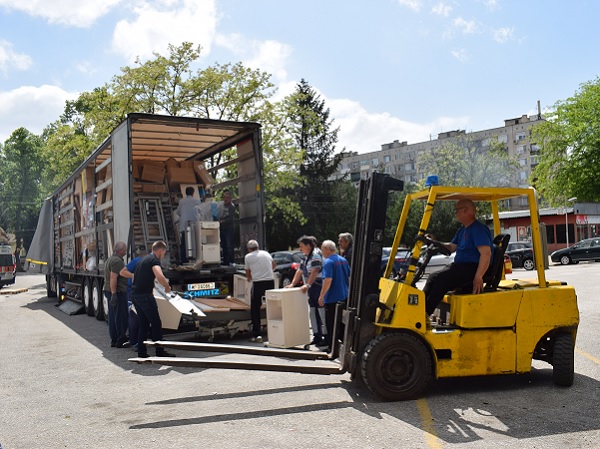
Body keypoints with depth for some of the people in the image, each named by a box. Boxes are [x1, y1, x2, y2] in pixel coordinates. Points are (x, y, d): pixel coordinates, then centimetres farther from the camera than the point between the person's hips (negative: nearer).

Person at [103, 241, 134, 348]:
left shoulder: (110, 259, 18)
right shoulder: (117, 261, -16)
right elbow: (113, 277, -23)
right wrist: (114, 294, -25)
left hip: (109, 291, 11)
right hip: (118, 292, -11)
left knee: (112, 317, 13)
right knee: (121, 317, -5)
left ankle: (114, 340, 19)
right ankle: (121, 341, -2)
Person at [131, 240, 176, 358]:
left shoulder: (143, 260, 20)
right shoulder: (154, 260, -9)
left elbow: (135, 276, 30)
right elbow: (159, 276, -27)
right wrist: (167, 287, -10)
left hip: (135, 294, 9)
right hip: (145, 295, -9)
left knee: (144, 324, 14)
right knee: (156, 324, -2)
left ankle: (141, 352, 14)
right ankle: (160, 352, 1)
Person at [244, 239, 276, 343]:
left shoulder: (248, 257, 2)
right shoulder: (266, 253, 14)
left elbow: (248, 273, 11)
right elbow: (274, 264, 32)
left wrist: (249, 279, 34)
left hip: (258, 283, -4)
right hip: (270, 281, 4)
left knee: (255, 309, 5)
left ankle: (257, 335, 1)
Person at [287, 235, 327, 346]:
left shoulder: (316, 255, -13)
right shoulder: (306, 257, 17)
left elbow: (315, 271, -24)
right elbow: (300, 271, 20)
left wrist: (307, 285, -30)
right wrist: (292, 284, 14)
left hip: (319, 287, -10)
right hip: (312, 289, 10)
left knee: (322, 312, -8)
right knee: (313, 313, 11)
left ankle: (326, 337, -4)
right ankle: (317, 336, 18)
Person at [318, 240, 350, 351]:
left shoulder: (328, 262, -16)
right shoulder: (343, 260, 8)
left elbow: (328, 280, -25)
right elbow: (350, 276, 14)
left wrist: (321, 296, -19)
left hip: (332, 298, -8)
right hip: (344, 296, 8)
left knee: (331, 324, 1)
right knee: (341, 323, 18)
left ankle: (332, 347, 5)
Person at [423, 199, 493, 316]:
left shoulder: (479, 229, -14)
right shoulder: (463, 230, 19)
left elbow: (486, 254, -23)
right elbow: (451, 247, 25)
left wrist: (478, 277, -31)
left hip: (473, 268, -10)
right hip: (461, 266, 10)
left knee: (441, 278, -25)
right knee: (433, 277, 0)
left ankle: (425, 313, -22)